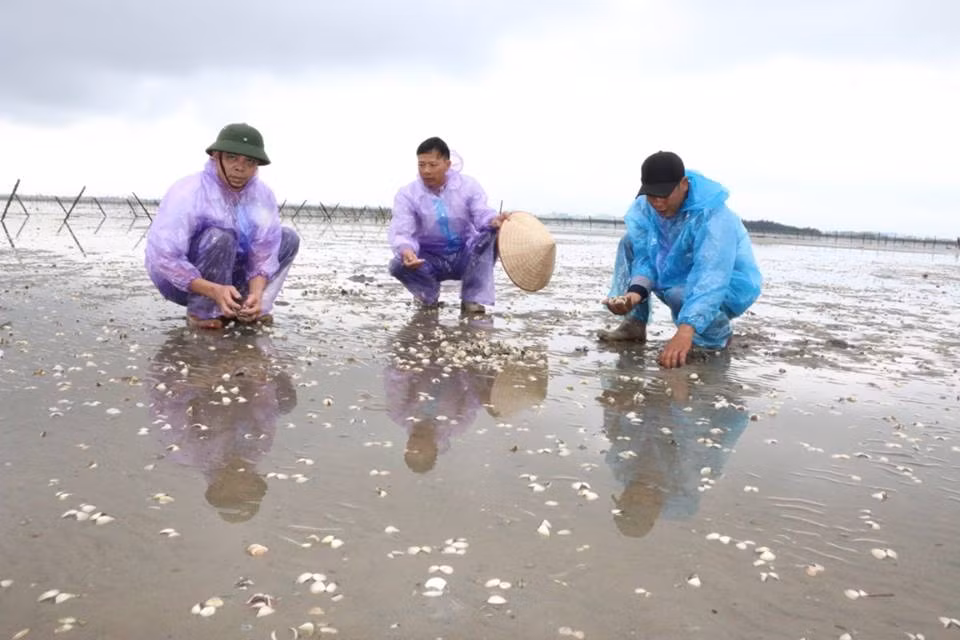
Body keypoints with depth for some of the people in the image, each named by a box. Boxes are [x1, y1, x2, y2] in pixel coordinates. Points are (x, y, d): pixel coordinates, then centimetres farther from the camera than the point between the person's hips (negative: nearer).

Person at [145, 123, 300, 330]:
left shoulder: (263, 196, -11)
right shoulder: (188, 193, -27)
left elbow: (265, 252, -13)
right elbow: (164, 258, -31)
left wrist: (256, 294, -31)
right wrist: (215, 290, -41)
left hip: (225, 275, 6)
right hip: (178, 281, -6)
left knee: (288, 238, -3)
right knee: (220, 237, -34)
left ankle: (248, 308, -7)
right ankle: (203, 312, -19)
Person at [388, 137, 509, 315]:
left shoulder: (468, 185, -8)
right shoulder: (407, 194, -11)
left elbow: (481, 214, -19)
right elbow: (401, 232, -22)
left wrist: (494, 220, -46)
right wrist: (406, 250, -47)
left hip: (465, 257, 1)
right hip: (430, 260, 0)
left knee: (491, 234, -29)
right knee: (398, 264, -30)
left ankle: (472, 301, -23)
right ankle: (428, 296, 3)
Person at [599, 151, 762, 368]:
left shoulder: (713, 216, -33)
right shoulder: (644, 209, -13)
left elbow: (710, 279, -43)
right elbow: (645, 259, -11)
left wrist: (685, 331, -56)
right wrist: (635, 293, -34)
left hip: (729, 288, -6)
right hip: (681, 276, 7)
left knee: (682, 294, -37)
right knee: (630, 243, -5)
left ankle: (719, 334, -4)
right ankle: (634, 323, -1)